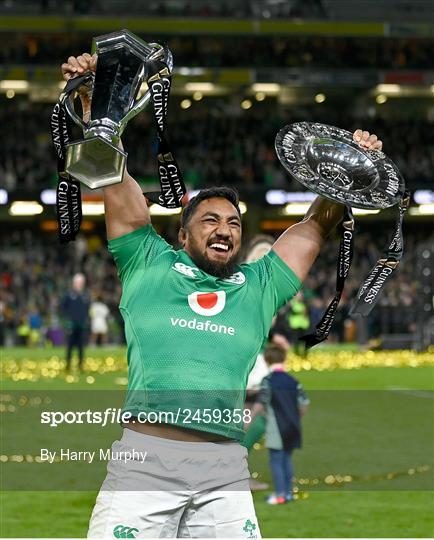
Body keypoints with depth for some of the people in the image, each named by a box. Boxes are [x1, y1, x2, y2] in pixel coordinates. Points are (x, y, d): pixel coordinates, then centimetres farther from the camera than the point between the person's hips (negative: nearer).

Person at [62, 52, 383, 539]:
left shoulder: (259, 286, 23)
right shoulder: (150, 265, 17)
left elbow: (317, 226, 26)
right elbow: (114, 179, 15)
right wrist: (92, 101, 8)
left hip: (224, 466, 3)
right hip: (143, 457, -3)